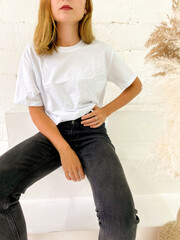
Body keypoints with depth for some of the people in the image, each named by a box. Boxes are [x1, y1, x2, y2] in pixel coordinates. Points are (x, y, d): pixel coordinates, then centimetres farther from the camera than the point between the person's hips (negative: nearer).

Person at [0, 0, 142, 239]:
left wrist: (106, 111, -2)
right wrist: (64, 149, -14)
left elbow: (135, 85, 14)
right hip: (52, 132, 2)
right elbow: (36, 109, 0)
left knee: (121, 216, -27)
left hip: (92, 132, -1)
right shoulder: (34, 53, 0)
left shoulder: (102, 51, 1)